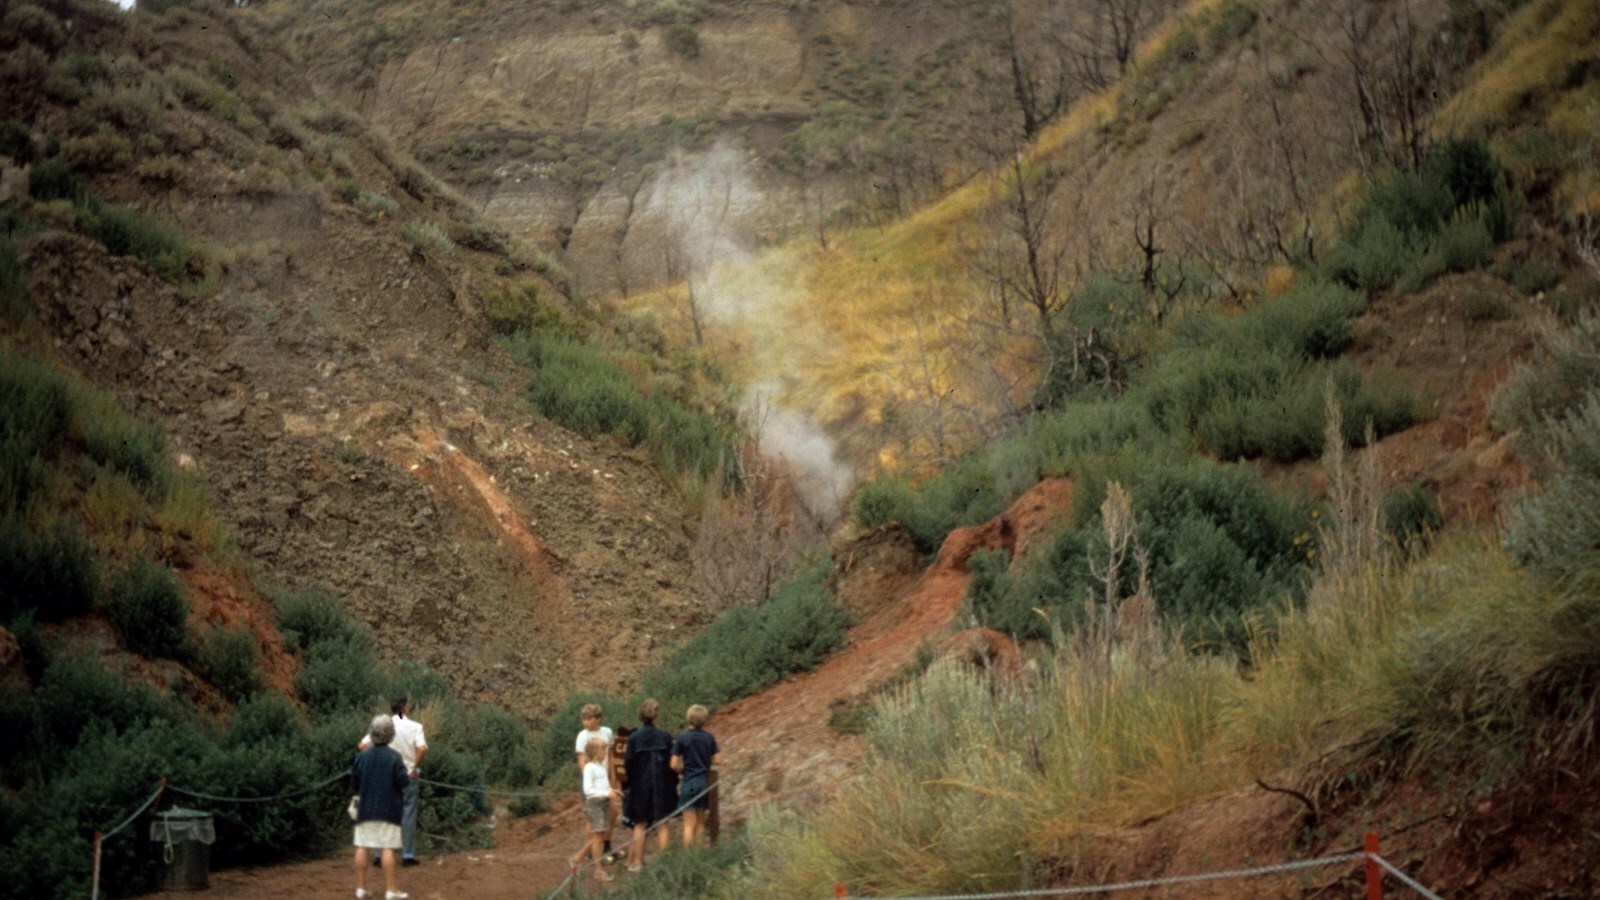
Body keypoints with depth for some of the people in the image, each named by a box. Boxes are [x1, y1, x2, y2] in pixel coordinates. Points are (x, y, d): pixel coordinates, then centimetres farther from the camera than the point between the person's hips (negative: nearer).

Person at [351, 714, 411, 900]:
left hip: (365, 808, 3)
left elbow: (354, 783, 3)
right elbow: (403, 782, -13)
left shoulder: (363, 756, -1)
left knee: (362, 848, 7)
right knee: (388, 848, -1)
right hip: (388, 808, -3)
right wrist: (408, 777, 9)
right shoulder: (394, 757, -11)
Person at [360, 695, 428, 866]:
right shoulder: (415, 727, -8)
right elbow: (422, 749, -23)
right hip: (409, 775, -2)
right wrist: (415, 767, -11)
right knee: (408, 813, 6)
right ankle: (408, 854, 5)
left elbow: (362, 745, -7)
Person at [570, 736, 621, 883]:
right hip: (594, 803, -8)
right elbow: (588, 789, -20)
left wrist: (612, 791, 4)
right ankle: (598, 869, 3)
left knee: (598, 836, 11)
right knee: (597, 836, -4)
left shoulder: (601, 766, 13)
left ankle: (578, 858, 24)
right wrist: (607, 793, -26)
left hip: (604, 802, 8)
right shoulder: (589, 767, -13)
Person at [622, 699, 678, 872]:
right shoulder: (665, 737, -7)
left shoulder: (633, 738, -8)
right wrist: (674, 784, 7)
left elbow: (627, 764, -6)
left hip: (640, 786, 0)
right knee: (662, 825, 7)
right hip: (662, 786, 0)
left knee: (640, 825, 12)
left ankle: (637, 862, 12)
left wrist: (630, 785, 9)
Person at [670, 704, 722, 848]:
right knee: (700, 824, 13)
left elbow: (674, 765, -10)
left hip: (689, 783, -3)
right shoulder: (709, 737, -1)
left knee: (689, 824, -3)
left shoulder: (682, 737, -9)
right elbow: (718, 760, 1)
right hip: (704, 782, 3)